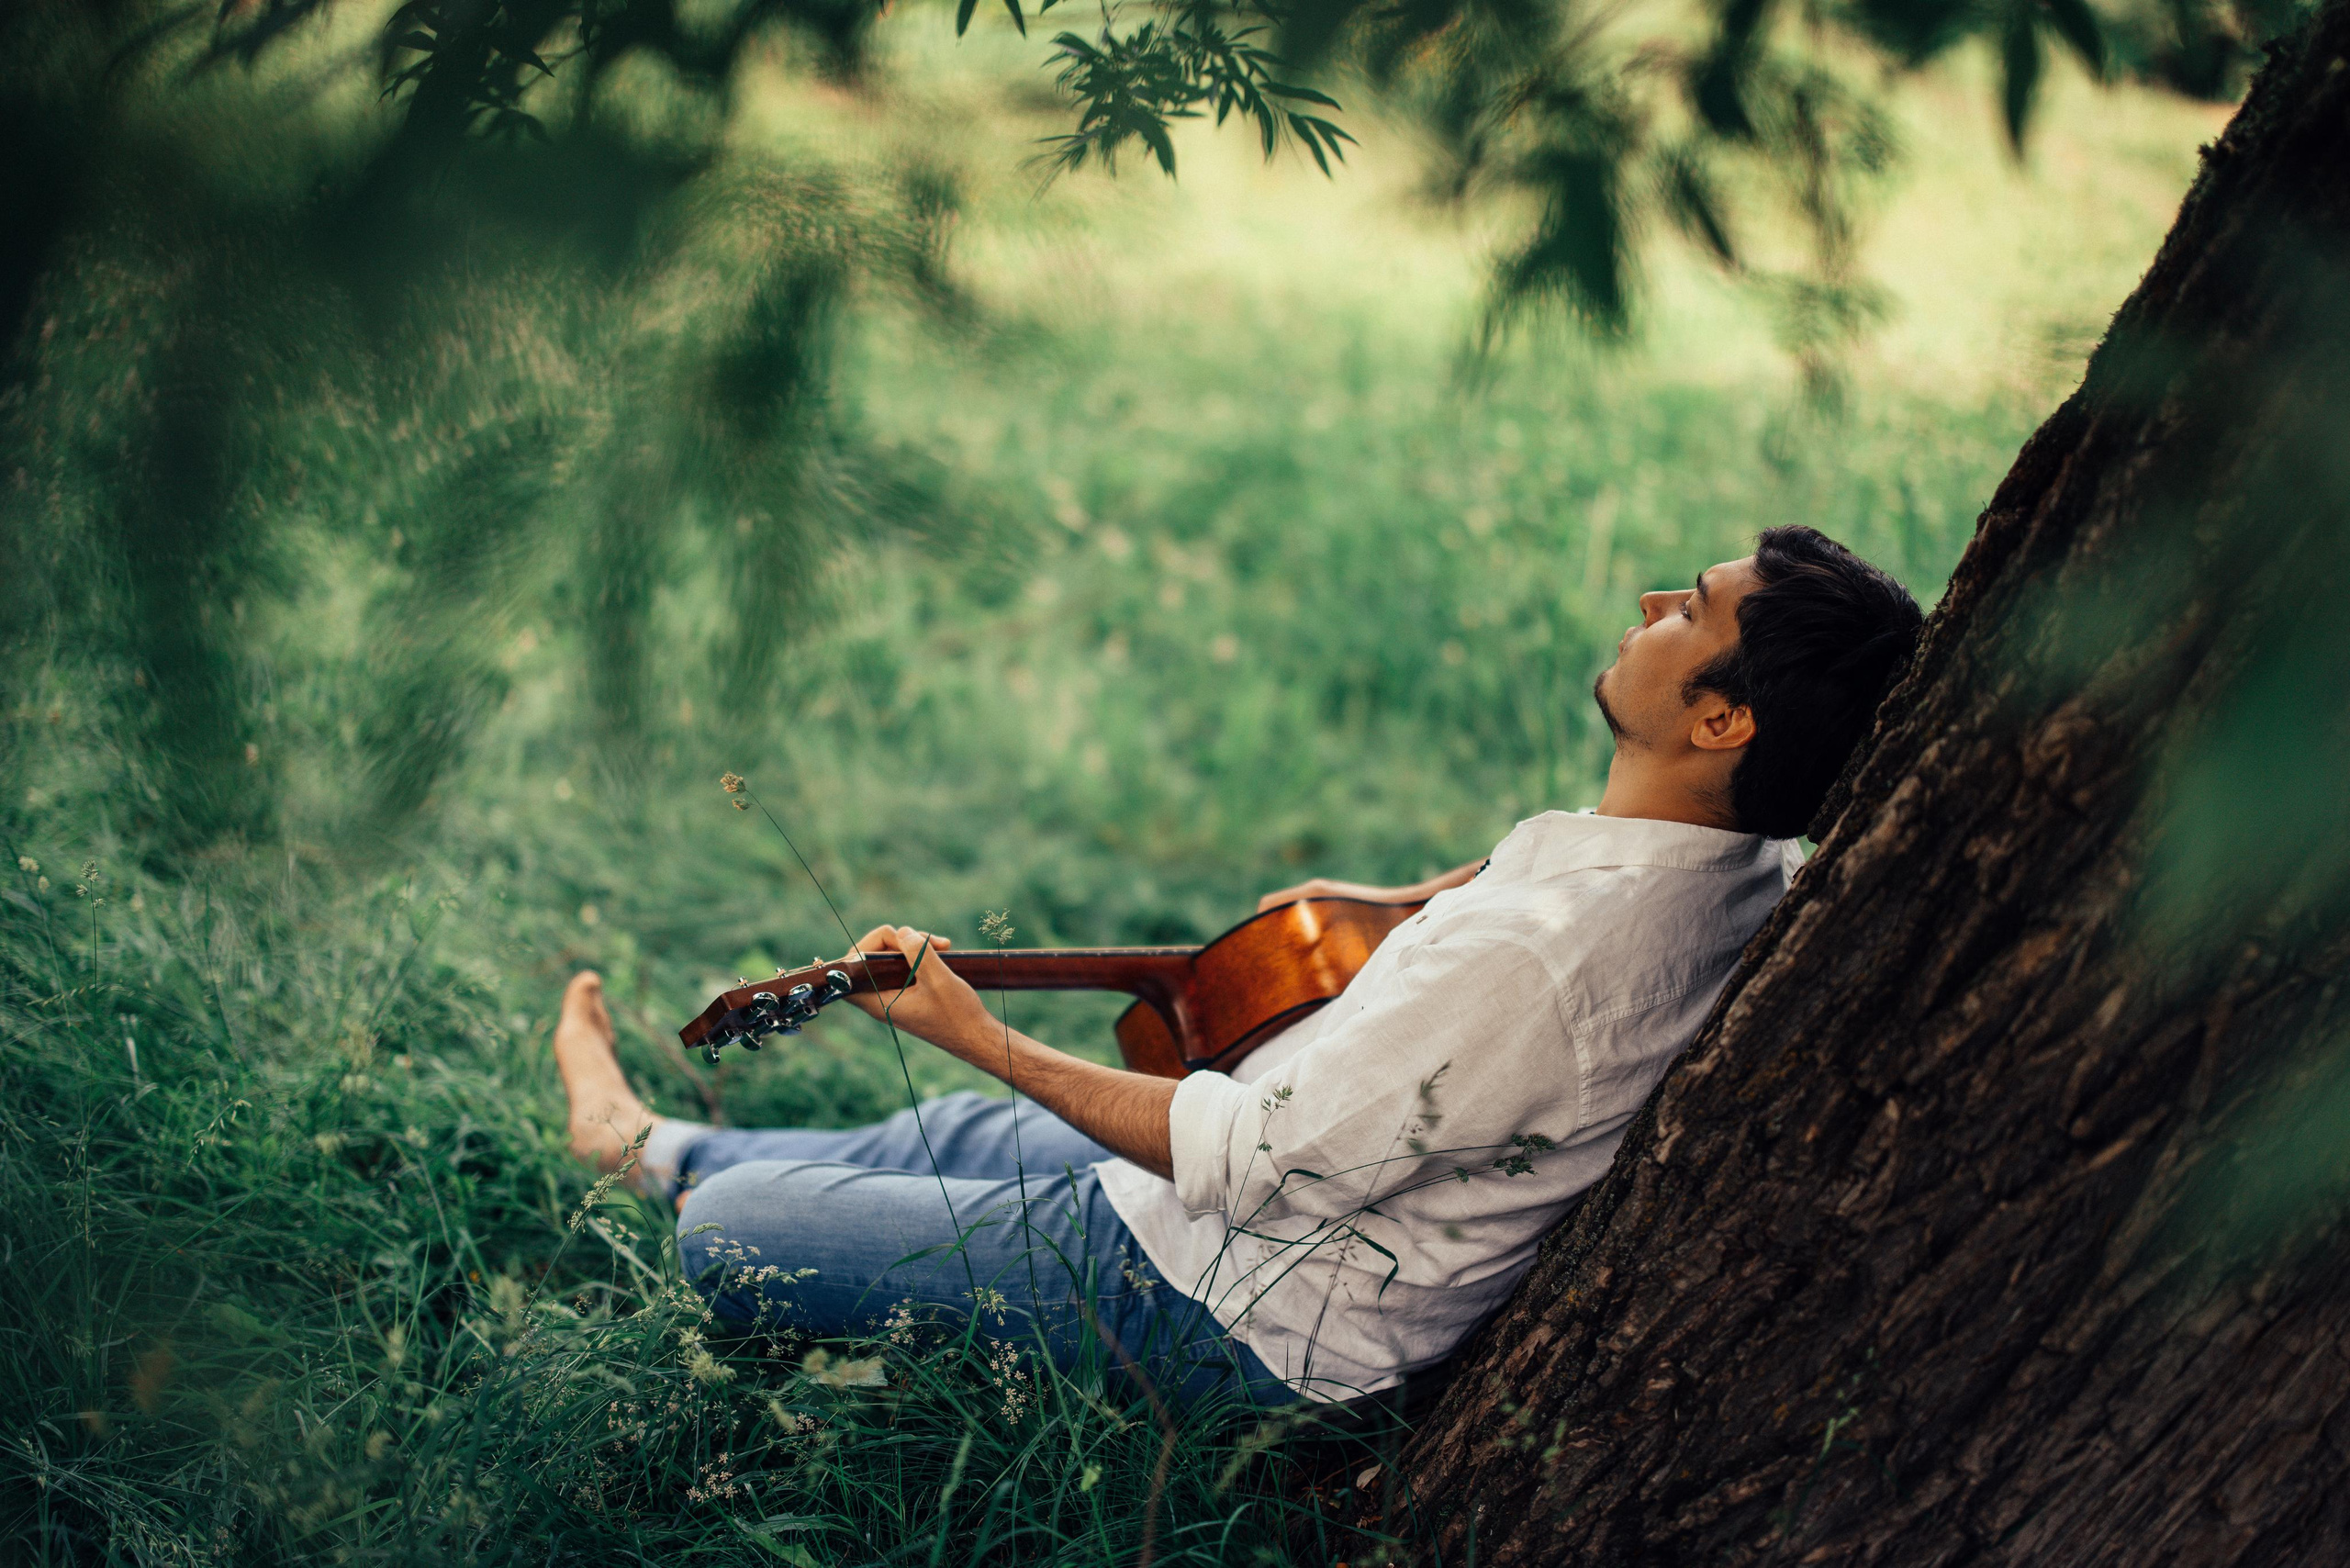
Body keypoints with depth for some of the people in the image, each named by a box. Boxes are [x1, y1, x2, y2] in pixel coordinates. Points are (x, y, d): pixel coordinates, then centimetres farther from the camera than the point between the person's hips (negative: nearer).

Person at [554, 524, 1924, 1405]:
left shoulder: (1528, 958, -39)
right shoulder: (1755, 866, -11)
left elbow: (1249, 1163, -29)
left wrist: (979, 1035, -18)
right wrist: (1409, 903, 11)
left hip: (1237, 1320, -9)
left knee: (725, 1230, 3)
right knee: (958, 1136, 29)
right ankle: (650, 1139, 52)